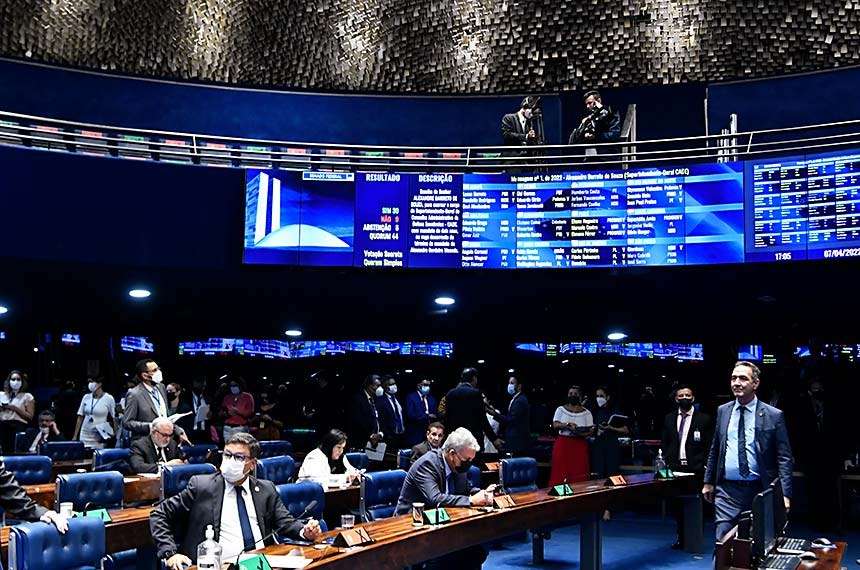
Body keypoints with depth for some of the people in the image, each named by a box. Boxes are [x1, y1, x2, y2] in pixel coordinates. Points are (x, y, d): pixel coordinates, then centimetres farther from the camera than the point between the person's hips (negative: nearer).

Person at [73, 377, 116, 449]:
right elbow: (80, 418, 10)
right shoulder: (86, 397, 7)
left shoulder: (109, 398, -3)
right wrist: (75, 436, 9)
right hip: (84, 437, 3)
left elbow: (114, 419, -1)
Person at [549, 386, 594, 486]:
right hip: (562, 445, 0)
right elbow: (555, 425, -5)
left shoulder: (586, 413, 6)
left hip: (580, 447, 0)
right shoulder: (561, 409, 7)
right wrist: (567, 425, -22)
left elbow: (591, 431, -1)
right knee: (560, 474, -4)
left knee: (579, 476, -5)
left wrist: (579, 433, -20)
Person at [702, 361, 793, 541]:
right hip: (727, 490, 2)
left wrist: (785, 494, -12)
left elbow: (784, 458, -4)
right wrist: (708, 481, 14)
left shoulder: (774, 416, -3)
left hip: (759, 492, -2)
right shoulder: (722, 411, 8)